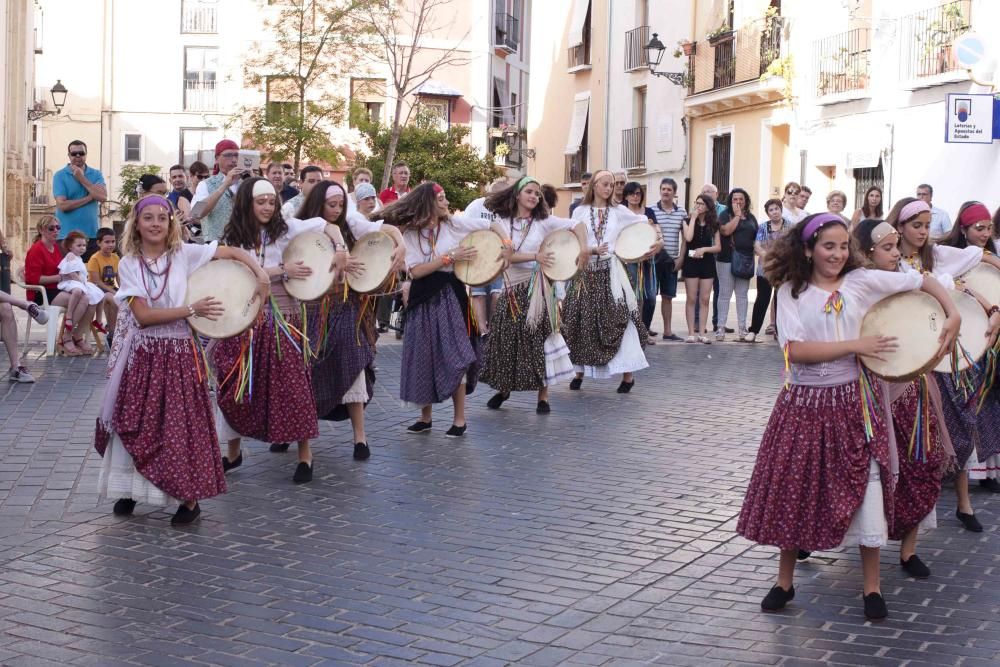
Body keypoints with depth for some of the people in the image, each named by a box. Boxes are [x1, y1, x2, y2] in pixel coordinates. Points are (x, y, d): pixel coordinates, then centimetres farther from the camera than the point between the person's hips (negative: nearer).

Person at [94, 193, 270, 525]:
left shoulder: (184, 254, -3)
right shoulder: (129, 264, -3)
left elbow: (233, 252, 3)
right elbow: (143, 316, -12)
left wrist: (261, 275, -13)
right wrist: (191, 309, -16)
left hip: (179, 352, -1)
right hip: (142, 353, 1)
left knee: (181, 425, -1)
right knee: (134, 425, 7)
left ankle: (190, 498, 8)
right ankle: (130, 488, 25)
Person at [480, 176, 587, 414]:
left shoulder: (543, 221, 1)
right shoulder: (502, 222, 2)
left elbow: (577, 225, 0)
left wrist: (583, 249, -16)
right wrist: (535, 257, -20)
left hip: (535, 287, -1)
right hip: (512, 288, 1)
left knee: (539, 338, -2)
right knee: (506, 339, 6)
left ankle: (543, 397, 4)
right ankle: (503, 388, 26)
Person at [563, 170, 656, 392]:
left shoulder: (619, 212, 7)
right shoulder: (580, 212, 5)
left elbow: (645, 223, 12)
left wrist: (659, 240, -5)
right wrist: (592, 250, -18)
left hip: (610, 272, 0)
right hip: (585, 272, 0)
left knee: (618, 320, -7)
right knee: (582, 322, 3)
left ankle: (628, 373, -2)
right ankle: (579, 371, 13)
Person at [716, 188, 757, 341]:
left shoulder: (751, 217, 13)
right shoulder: (726, 215, 0)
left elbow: (757, 237, 17)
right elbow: (726, 230, -18)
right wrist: (737, 215, -12)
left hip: (745, 260, 4)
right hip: (727, 259, -4)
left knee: (742, 294, 9)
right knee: (725, 294, -1)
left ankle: (742, 327, 13)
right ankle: (720, 327, 2)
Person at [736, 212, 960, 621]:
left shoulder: (861, 281, -1)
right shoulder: (791, 292, -4)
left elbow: (922, 281, 7)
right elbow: (795, 350, -15)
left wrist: (953, 315, -7)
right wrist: (855, 345, -16)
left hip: (854, 400, 1)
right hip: (804, 403, 0)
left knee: (865, 490, 1)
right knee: (793, 490, 6)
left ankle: (872, 588, 13)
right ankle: (784, 582, 22)